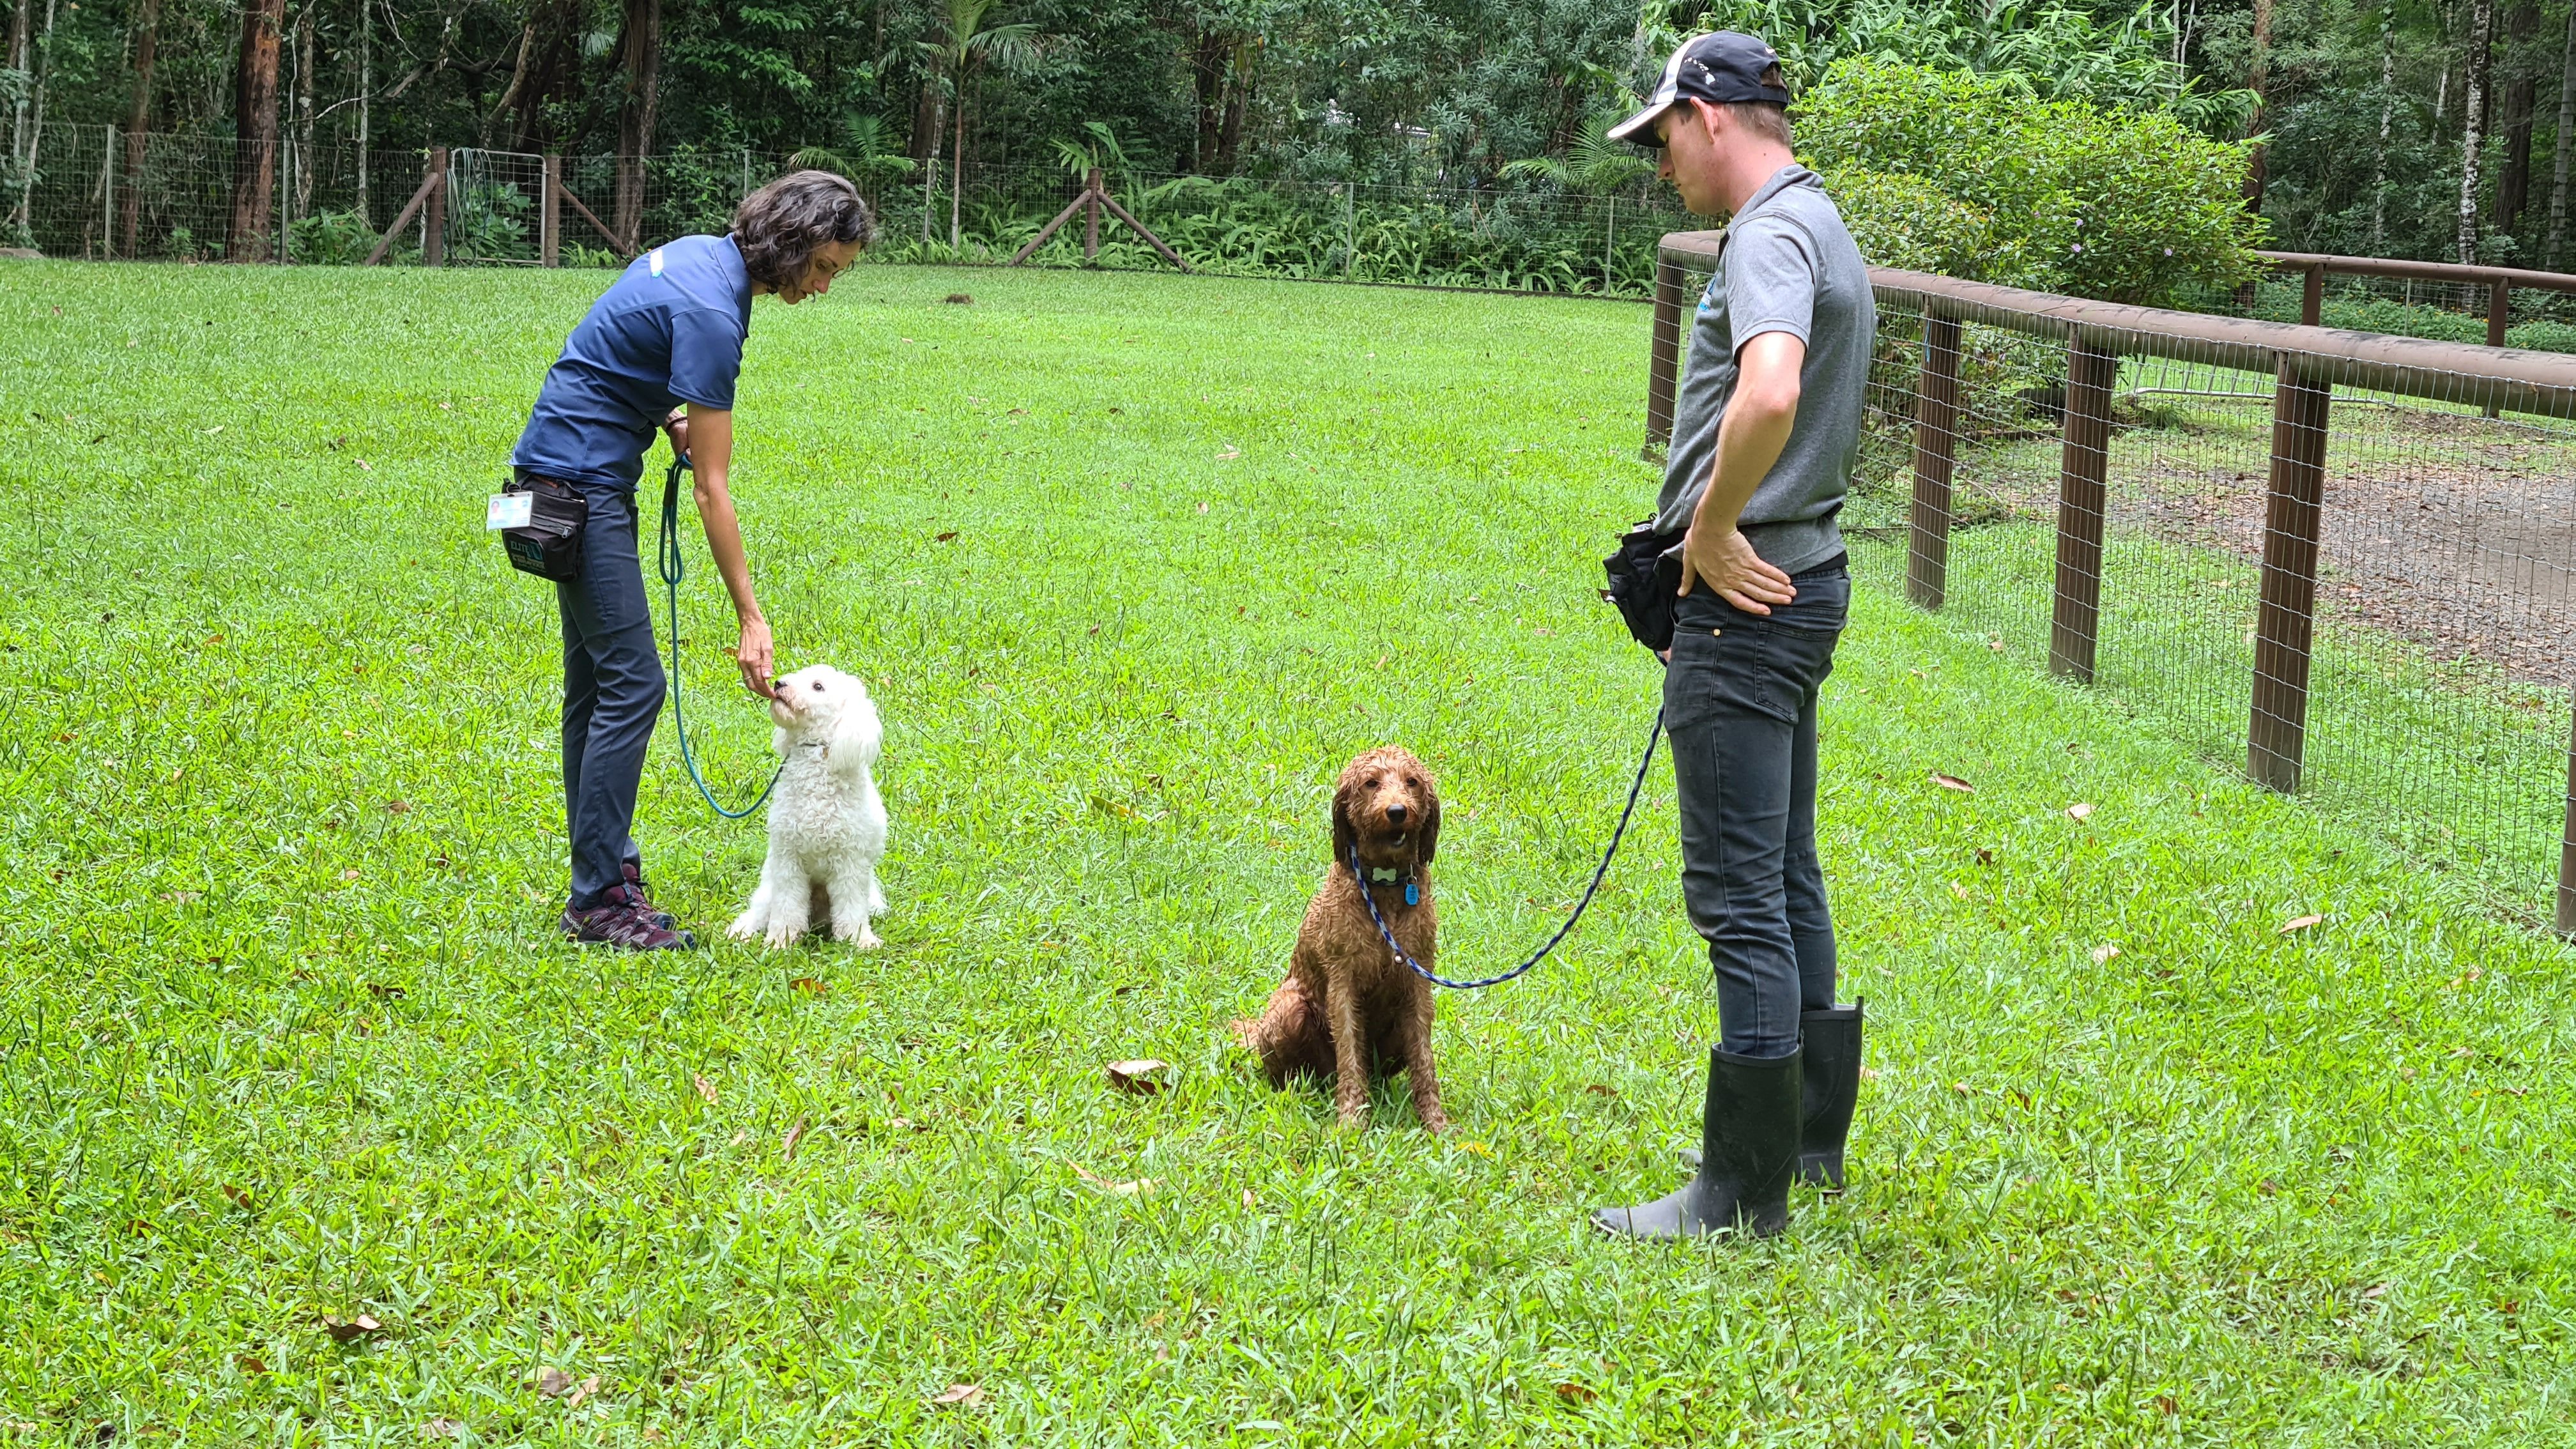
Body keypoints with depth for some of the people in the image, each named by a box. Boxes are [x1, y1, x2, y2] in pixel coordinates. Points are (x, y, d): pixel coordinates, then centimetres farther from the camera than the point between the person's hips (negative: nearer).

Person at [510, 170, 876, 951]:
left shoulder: (705, 254, 5)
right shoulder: (710, 311, -24)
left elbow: (614, 350, 19)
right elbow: (711, 489, -23)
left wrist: (668, 414, 2)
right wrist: (751, 617, -21)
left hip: (581, 472, 10)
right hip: (581, 479, -10)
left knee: (596, 679, 13)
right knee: (631, 682, -11)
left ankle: (601, 861, 20)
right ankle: (598, 901, -9)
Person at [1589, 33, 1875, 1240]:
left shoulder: (1770, 235, -17)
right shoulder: (1820, 227, 17)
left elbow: (1770, 394, -37)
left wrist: (1710, 529, -22)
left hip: (1745, 598, -11)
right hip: (1794, 582, 11)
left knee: (1740, 892, -6)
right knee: (1784, 874, 19)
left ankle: (1742, 1194, -1)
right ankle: (1807, 1133, 30)